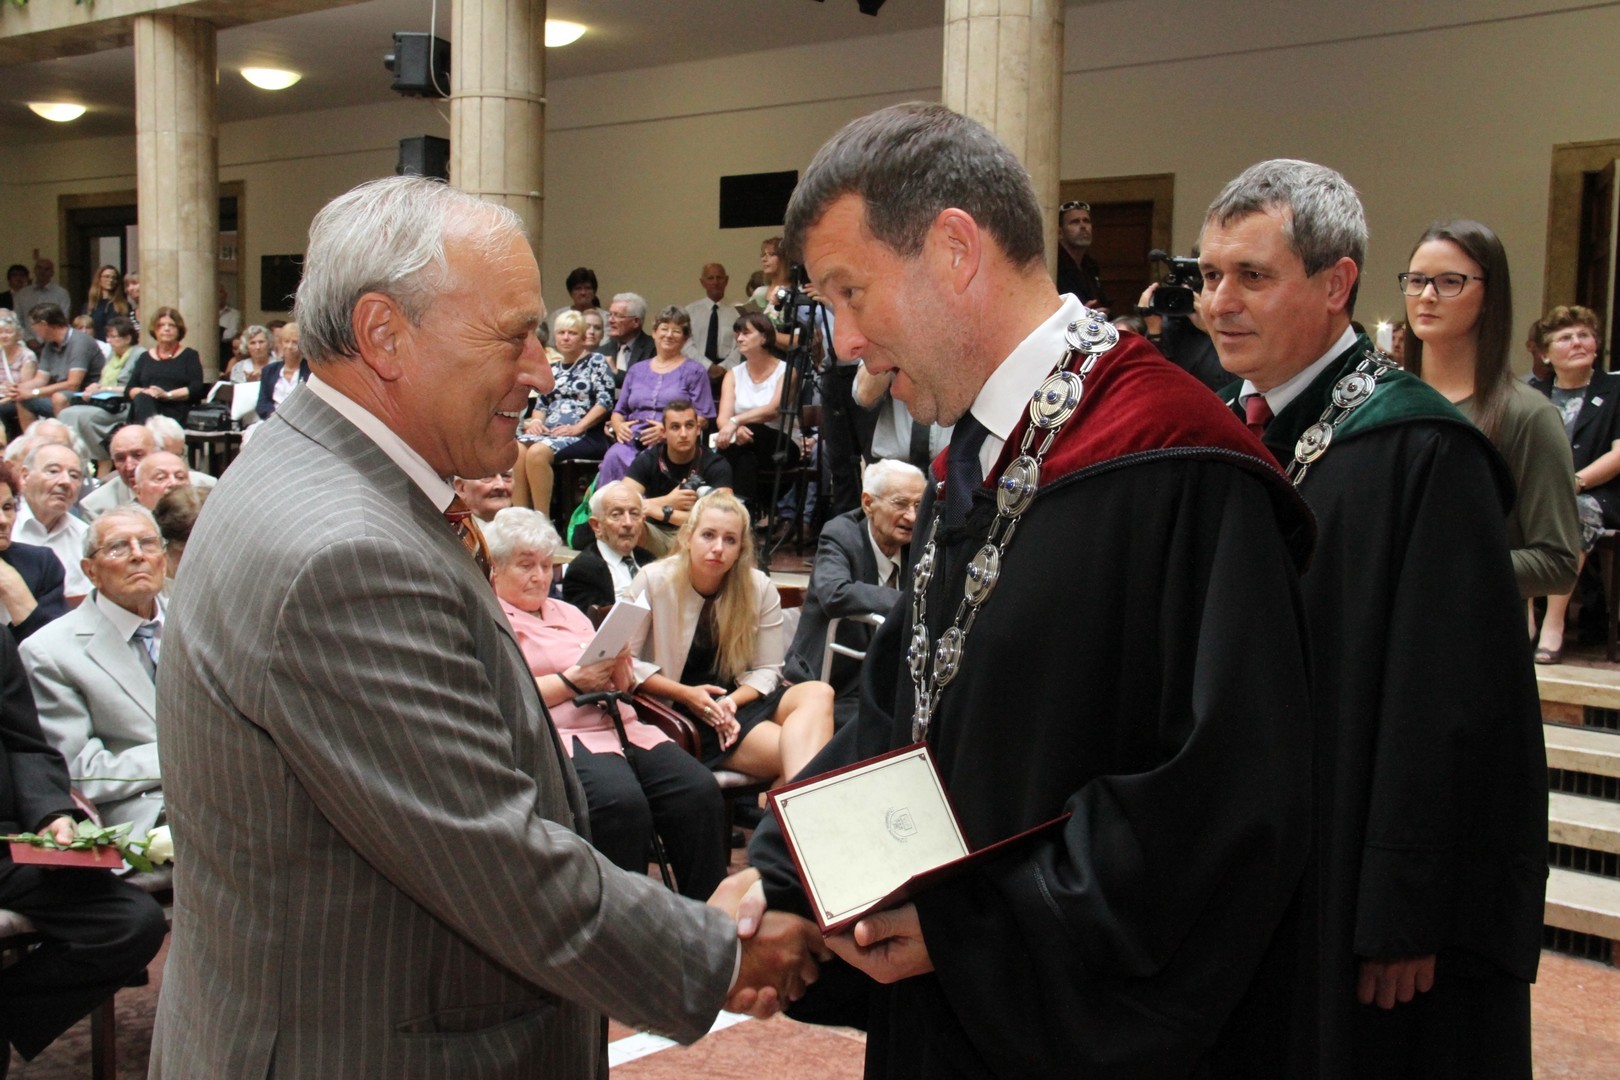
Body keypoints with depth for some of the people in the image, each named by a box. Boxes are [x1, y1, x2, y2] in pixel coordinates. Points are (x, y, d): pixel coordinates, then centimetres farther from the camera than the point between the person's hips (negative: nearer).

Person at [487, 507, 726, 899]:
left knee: (700, 791, -21)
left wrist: (617, 669, 2)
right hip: (557, 735, -6)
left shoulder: (568, 613, 30)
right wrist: (572, 682, -11)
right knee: (622, 803, -36)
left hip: (618, 725, 7)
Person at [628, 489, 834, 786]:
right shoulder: (654, 581, -7)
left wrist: (731, 701, -18)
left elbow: (767, 669, 4)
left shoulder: (760, 588, 0)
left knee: (819, 693, -28)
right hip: (677, 711, -5)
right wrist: (686, 695, -17)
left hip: (741, 698, 5)